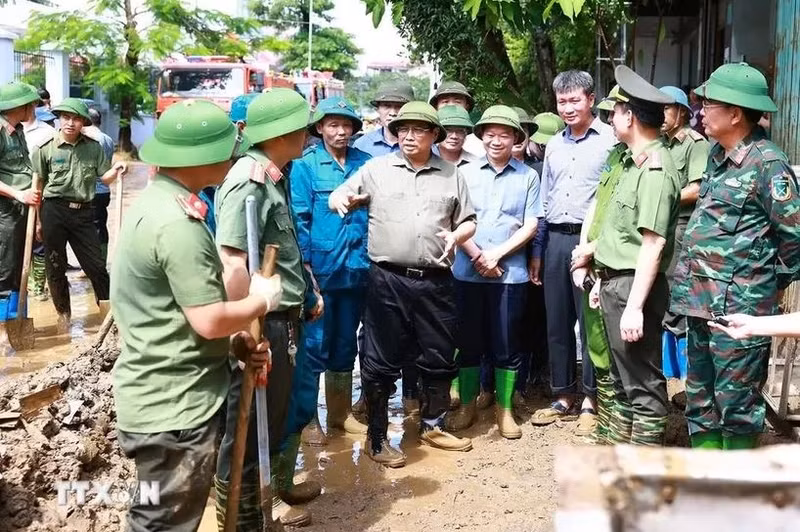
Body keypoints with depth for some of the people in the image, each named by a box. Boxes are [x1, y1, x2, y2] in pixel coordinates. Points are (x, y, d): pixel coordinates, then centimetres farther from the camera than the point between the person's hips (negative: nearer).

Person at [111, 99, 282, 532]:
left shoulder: (155, 201, 9)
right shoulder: (178, 224, -24)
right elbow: (209, 321, -24)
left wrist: (235, 338, 5)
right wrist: (262, 300, -7)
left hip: (164, 397, 10)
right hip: (173, 408, -10)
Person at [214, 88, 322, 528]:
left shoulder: (273, 177, 10)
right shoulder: (250, 180, -21)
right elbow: (232, 262, -29)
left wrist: (306, 293, 26)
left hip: (284, 318, 10)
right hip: (263, 324, -10)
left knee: (278, 415, 25)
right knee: (248, 428, 7)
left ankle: (279, 490, 44)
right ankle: (240, 519, 23)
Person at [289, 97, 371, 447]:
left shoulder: (365, 164, 6)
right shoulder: (305, 165, -4)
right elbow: (299, 218, -7)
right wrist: (305, 266, -12)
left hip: (356, 269, 4)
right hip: (319, 269, -4)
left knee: (346, 343, 15)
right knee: (315, 345, 3)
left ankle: (341, 412, 28)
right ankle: (307, 418, 14)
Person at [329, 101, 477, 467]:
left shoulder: (451, 175, 11)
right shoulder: (376, 169, 7)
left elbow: (468, 221, 15)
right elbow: (338, 197, 9)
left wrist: (457, 235, -7)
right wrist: (341, 199, -15)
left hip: (435, 282, 2)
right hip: (387, 279, -2)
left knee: (439, 358, 12)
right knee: (381, 361, 3)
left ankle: (432, 426, 32)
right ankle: (376, 437, 16)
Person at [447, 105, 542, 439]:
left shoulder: (528, 176, 3)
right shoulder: (466, 172, 4)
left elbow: (530, 225, 0)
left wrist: (496, 254, -10)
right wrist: (477, 256, -10)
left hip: (510, 272, -1)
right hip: (468, 271, 1)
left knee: (507, 345, 6)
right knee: (469, 341, 9)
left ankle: (505, 408, 20)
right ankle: (467, 405, 23)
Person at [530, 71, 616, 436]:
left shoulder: (610, 140, -5)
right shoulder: (554, 145, 15)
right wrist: (537, 251, 16)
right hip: (555, 240, 6)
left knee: (591, 323, 0)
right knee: (557, 323, 10)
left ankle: (590, 401, 11)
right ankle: (563, 397, 22)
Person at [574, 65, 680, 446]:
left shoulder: (655, 169, -17)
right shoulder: (633, 163, 13)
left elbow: (653, 243, -22)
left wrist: (635, 306, -24)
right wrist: (603, 279, 20)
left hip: (634, 286, -10)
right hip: (616, 283, 10)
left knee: (643, 382, 0)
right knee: (622, 377, 18)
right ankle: (622, 449, 31)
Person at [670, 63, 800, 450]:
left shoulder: (767, 163, -15)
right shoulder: (716, 154, 11)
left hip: (739, 306, -9)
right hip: (701, 300, 9)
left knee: (736, 401, 2)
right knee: (700, 396, 18)